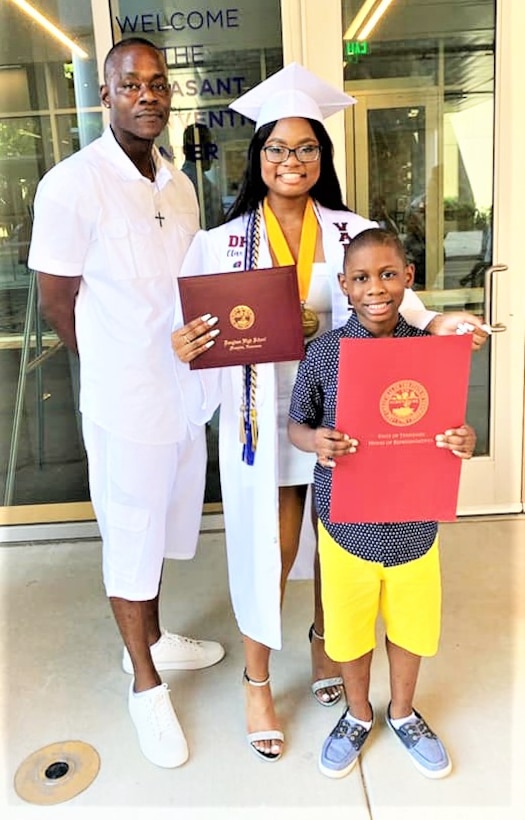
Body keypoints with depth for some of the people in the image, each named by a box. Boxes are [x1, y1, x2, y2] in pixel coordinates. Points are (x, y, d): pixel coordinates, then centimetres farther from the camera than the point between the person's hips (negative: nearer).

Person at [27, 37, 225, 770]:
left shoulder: (179, 185, 7)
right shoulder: (73, 184, -14)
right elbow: (55, 300, -10)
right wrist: (125, 369, -2)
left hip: (186, 390, 7)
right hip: (126, 400, -6)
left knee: (163, 525, 21)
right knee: (131, 538, 9)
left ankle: (152, 638, 44)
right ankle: (145, 684, 29)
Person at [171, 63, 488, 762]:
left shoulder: (351, 231, 1)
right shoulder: (224, 242, -2)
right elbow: (201, 327, -2)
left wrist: (433, 323, -31)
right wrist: (184, 345, -26)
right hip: (263, 414, -1)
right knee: (268, 549, 7)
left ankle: (324, 641, 45)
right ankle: (257, 683, 30)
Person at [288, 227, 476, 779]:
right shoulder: (323, 353, -11)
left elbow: (446, 428, 2)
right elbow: (296, 424, -2)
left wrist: (462, 443, -20)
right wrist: (316, 440, -23)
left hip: (414, 517, 1)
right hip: (346, 516, -1)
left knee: (411, 622, 20)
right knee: (349, 625, 17)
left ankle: (403, 711, 49)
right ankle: (357, 715, 46)